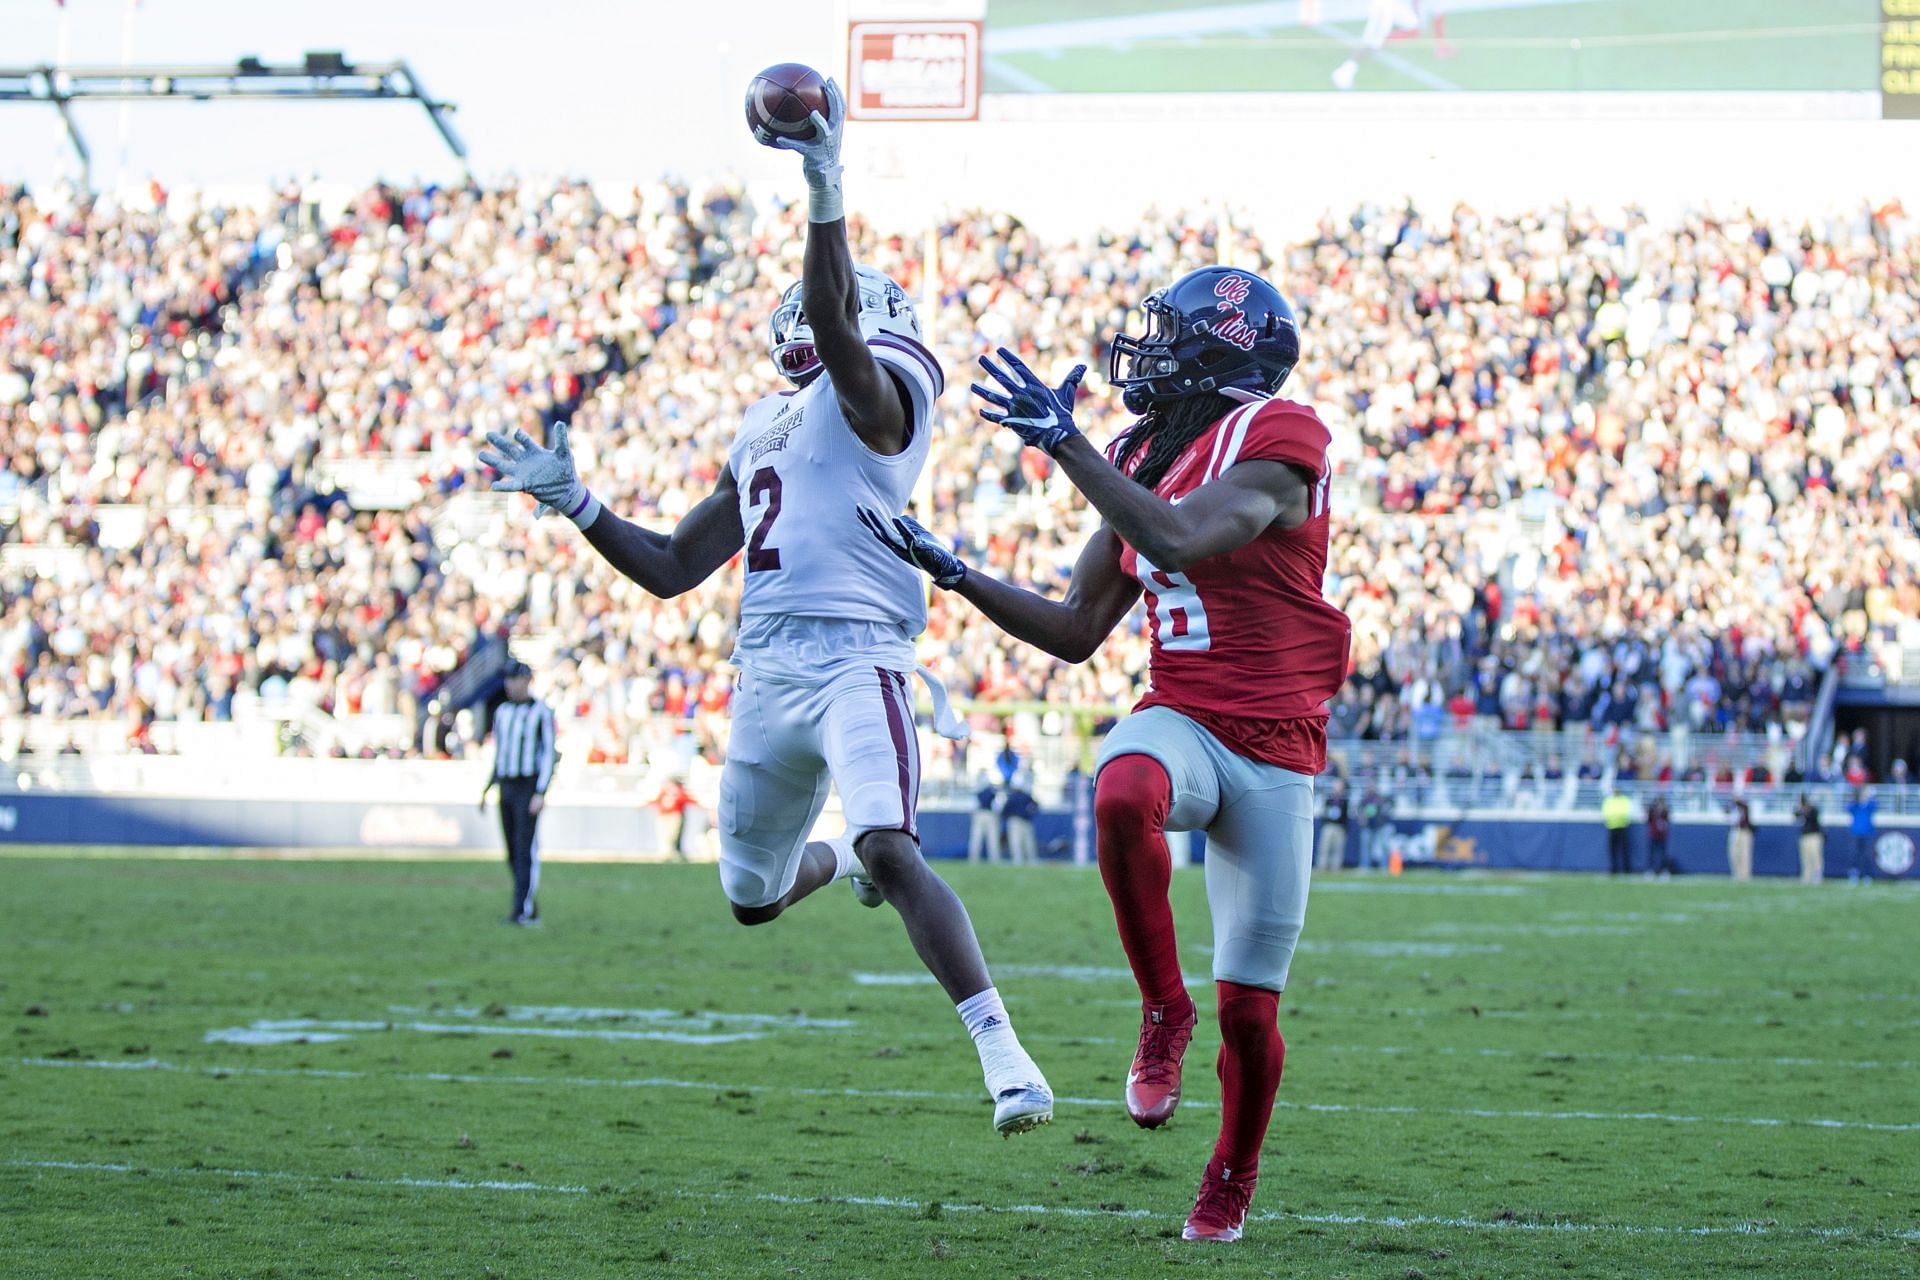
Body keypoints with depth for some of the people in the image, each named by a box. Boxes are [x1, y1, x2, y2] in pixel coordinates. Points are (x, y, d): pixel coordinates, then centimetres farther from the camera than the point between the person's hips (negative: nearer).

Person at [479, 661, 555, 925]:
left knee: (526, 849, -11)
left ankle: (523, 911, -13)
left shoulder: (542, 713, -9)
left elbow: (549, 754, -12)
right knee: (513, 854, 7)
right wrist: (486, 790, 15)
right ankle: (531, 911, 14)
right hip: (506, 789, 7)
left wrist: (541, 793, -21)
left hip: (529, 789, -7)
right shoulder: (502, 712, 13)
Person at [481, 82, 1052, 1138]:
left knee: (889, 850, -28)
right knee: (753, 897, 18)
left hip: (853, 654, -8)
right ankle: (845, 860, 53)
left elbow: (836, 322, -23)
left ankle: (1000, 1051, -27)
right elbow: (672, 570, 27)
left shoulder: (877, 386, 2)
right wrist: (572, 501, 19)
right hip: (766, 669, 8)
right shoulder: (761, 432, 24)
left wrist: (826, 197, -34)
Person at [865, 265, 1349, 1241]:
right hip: (1179, 720, 4)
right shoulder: (1143, 461, 11)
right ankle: (1162, 1012, -17)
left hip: (1273, 754, -4)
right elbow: (1076, 632, 16)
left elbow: (1178, 542, -30)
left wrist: (1064, 443, -27)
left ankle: (1230, 1184, 27)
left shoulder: (1275, 442, -11)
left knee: (1249, 1007, 1)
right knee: (1123, 795, -36)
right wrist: (954, 575, 8)